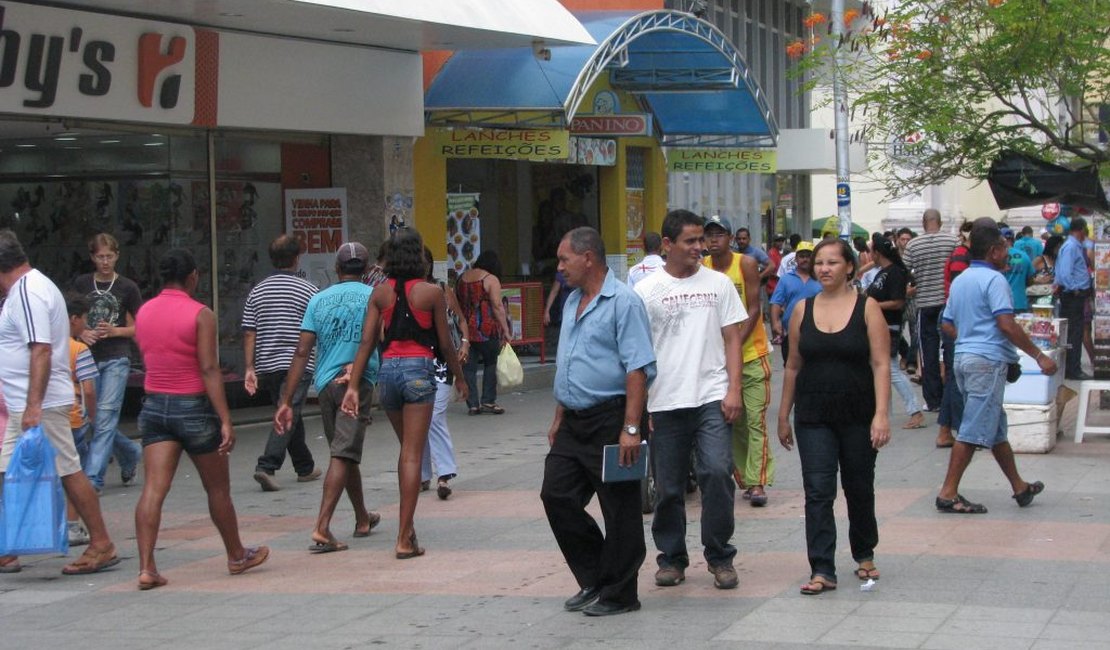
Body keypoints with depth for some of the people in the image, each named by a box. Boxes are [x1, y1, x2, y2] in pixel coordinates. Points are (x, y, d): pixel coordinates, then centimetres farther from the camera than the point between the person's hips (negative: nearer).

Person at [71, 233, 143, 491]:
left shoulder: (127, 287, 1)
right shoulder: (81, 284, 8)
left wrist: (115, 331, -11)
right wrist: (82, 333, -8)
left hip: (116, 359, -3)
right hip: (89, 357, 3)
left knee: (105, 416, -11)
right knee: (95, 420, 6)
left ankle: (93, 478, -9)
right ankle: (132, 453, 31)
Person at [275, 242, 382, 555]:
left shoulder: (318, 300, 10)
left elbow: (302, 351, 5)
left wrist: (286, 401, 4)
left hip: (325, 383, 4)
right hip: (358, 381, -4)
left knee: (344, 453, 18)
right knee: (343, 455, -8)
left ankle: (363, 518, 35)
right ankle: (322, 528, -20)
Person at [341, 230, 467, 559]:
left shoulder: (380, 293, 4)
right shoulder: (431, 292, -5)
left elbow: (366, 342, 0)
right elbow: (445, 344, 0)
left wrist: (354, 386, -1)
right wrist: (459, 377, 14)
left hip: (388, 370, 4)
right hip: (419, 370, -4)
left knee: (406, 449, 21)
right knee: (412, 455, -3)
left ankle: (407, 526, 26)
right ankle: (404, 539, -5)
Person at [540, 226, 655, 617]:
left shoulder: (622, 302, -12)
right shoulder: (573, 302, 16)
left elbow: (638, 368, -18)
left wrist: (631, 428, -23)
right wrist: (558, 419, 22)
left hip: (610, 419, -9)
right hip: (574, 422, 9)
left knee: (619, 510, 1)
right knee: (556, 496, 7)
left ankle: (618, 594, 11)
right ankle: (594, 580, 19)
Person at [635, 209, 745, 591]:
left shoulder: (718, 284, 7)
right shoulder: (646, 291, 2)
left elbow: (732, 339, 8)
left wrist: (734, 390, -3)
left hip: (712, 398, 0)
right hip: (665, 402, 0)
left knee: (717, 473, -13)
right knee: (668, 487, 6)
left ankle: (720, 557, 1)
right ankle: (671, 558, 22)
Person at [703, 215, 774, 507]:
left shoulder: (746, 264, -4)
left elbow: (754, 309, -7)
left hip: (751, 353, -3)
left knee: (755, 419, -7)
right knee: (732, 421, 6)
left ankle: (757, 482, -10)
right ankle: (744, 480, 15)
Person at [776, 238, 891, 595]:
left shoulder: (867, 308, -3)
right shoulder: (803, 310, 5)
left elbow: (880, 364, -8)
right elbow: (793, 367, 10)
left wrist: (881, 414, -17)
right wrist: (783, 416, 10)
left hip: (858, 415, -1)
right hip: (813, 418, 1)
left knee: (859, 489, 13)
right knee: (818, 492, -6)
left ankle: (864, 555, 33)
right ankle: (822, 571, -7)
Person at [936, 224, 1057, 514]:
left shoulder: (960, 281, 15)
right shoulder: (994, 279, -12)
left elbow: (947, 325, 19)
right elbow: (1007, 325, -19)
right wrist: (1039, 356, -15)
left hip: (963, 357, 9)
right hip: (988, 360, -9)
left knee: (996, 427, 17)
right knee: (974, 430, -7)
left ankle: (1019, 487, 27)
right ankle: (948, 493, -7)